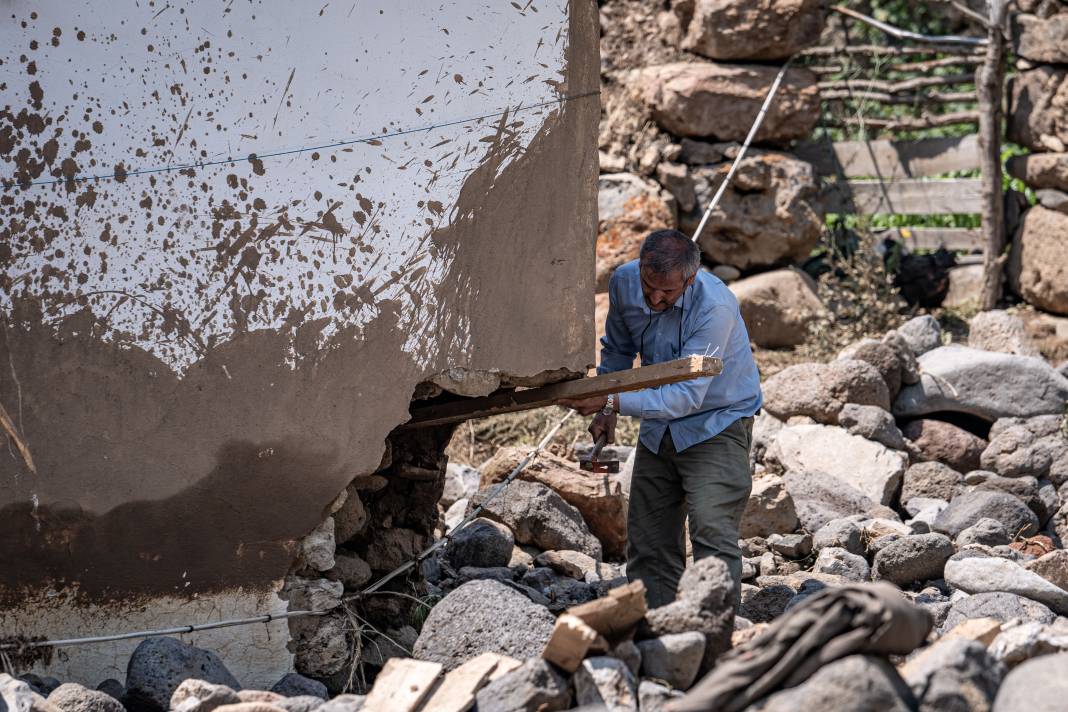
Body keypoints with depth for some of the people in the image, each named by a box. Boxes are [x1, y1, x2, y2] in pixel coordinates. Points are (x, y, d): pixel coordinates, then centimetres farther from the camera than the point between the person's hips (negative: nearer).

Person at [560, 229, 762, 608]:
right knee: (649, 538, 7)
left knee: (712, 529, -21)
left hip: (715, 423, -6)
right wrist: (605, 411, 6)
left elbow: (687, 394, -33)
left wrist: (613, 401, -37)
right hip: (659, 426, 6)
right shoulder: (624, 282, -11)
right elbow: (617, 349, 11)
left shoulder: (715, 307, -30)